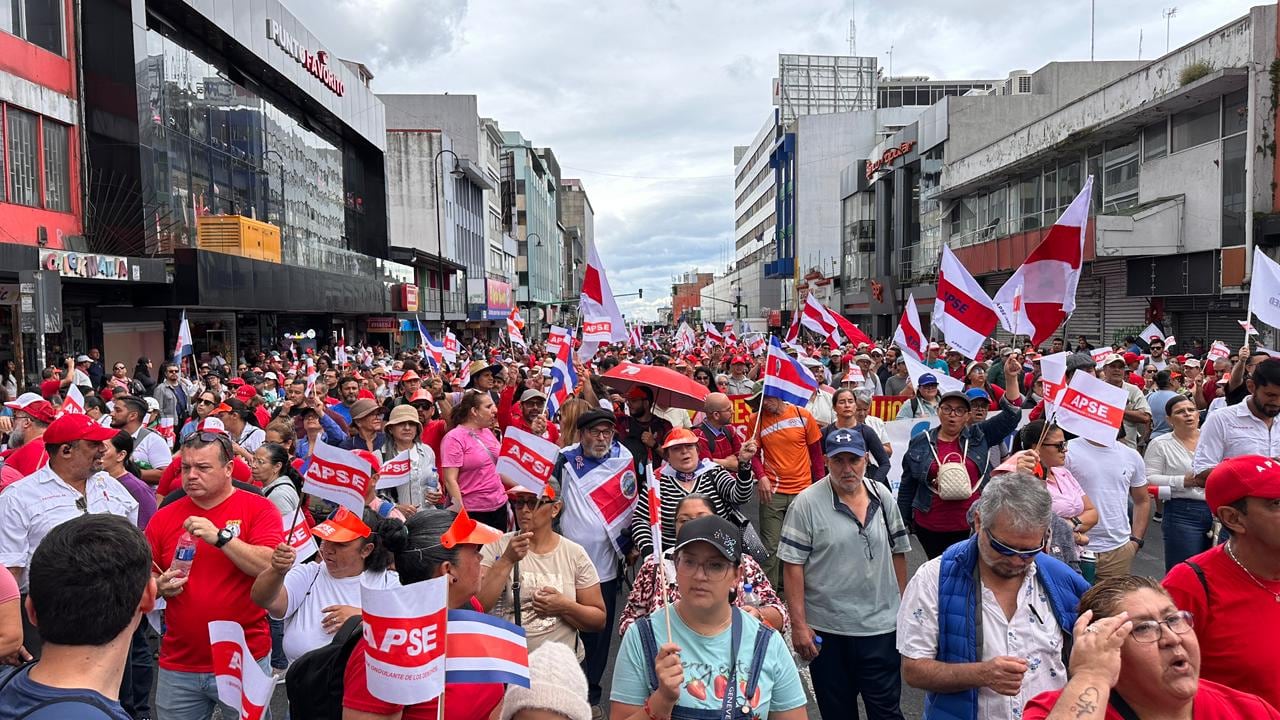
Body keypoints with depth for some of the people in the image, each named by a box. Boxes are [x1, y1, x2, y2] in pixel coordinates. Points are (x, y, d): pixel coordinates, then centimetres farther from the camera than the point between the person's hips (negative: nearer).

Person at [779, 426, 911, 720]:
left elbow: (897, 552, 11)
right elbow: (793, 566, -11)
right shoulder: (806, 504, -11)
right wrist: (799, 624, -12)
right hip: (828, 630, -2)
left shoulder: (882, 496, 2)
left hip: (882, 627, 2)